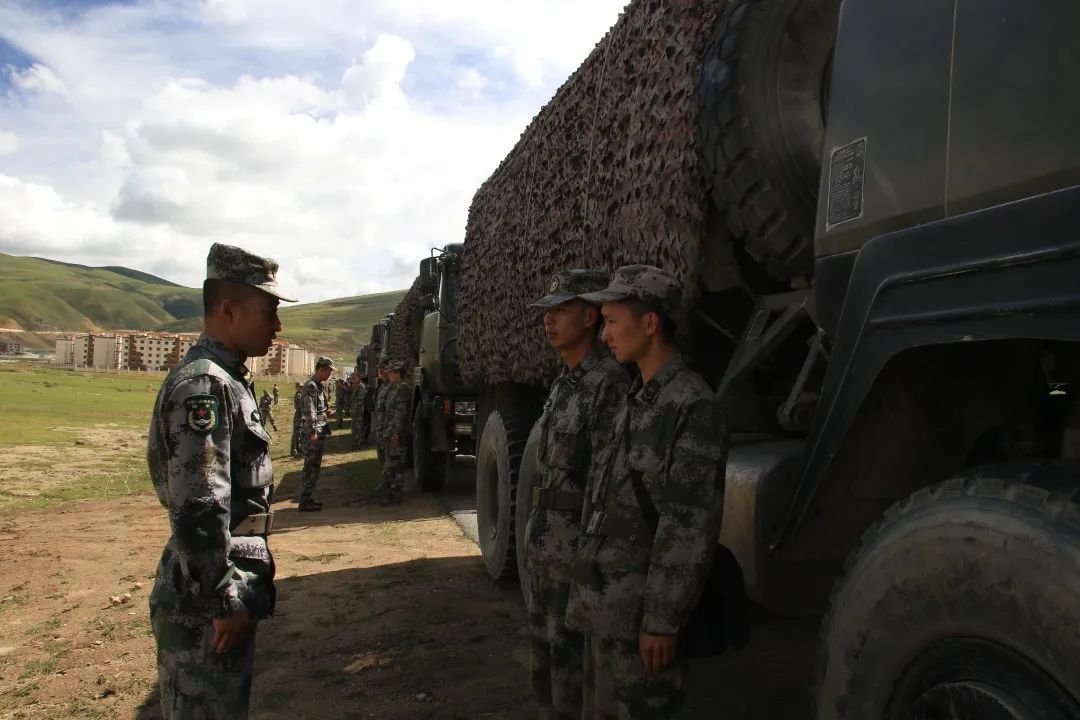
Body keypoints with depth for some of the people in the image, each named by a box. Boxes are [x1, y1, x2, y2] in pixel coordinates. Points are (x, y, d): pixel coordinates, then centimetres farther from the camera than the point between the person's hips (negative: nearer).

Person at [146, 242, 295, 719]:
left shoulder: (227, 379, 11)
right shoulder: (204, 384, -21)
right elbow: (197, 512, -28)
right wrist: (223, 602, -21)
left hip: (228, 591, 10)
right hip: (206, 605, -10)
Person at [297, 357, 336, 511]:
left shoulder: (319, 385, 15)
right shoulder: (311, 386, -15)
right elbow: (309, 411, -22)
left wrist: (326, 412, 10)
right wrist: (313, 432, -24)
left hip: (320, 432, 10)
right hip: (314, 433, -10)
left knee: (315, 465, 14)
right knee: (310, 467, -7)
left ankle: (308, 497, 21)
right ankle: (304, 501, -2)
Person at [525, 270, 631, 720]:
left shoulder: (608, 383, -18)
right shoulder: (563, 382, 12)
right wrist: (536, 525, 19)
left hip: (576, 539, -9)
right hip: (543, 534, 9)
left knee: (569, 647, 3)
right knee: (543, 636, 19)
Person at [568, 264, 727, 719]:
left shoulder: (694, 406, -17)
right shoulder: (636, 400, 11)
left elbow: (691, 525, -21)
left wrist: (662, 620, -19)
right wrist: (586, 590, 17)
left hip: (640, 609, -8)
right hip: (604, 602, 9)